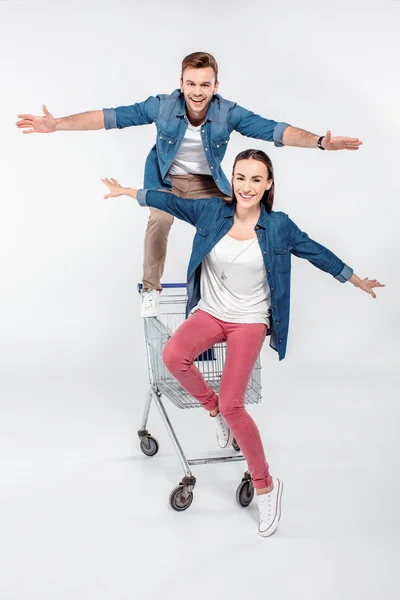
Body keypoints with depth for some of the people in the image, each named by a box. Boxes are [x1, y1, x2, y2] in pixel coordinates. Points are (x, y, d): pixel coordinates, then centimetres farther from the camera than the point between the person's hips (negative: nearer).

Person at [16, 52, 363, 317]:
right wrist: (58, 124, -27)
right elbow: (114, 116, -22)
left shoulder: (229, 113, -24)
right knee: (158, 222, -24)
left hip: (206, 182, 1)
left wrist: (320, 142, -40)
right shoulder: (162, 106, -25)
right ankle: (151, 290, -4)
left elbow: (273, 130, -27)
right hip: (167, 179, -1)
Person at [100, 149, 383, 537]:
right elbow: (171, 202, 10)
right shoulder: (212, 211, -4)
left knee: (232, 406, -14)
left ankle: (265, 485, 7)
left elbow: (317, 253, 6)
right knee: (173, 356, -30)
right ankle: (212, 407, 2)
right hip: (209, 312, 3)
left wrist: (357, 281, 17)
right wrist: (127, 191, 16)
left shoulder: (279, 226, -7)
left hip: (250, 321, -2)